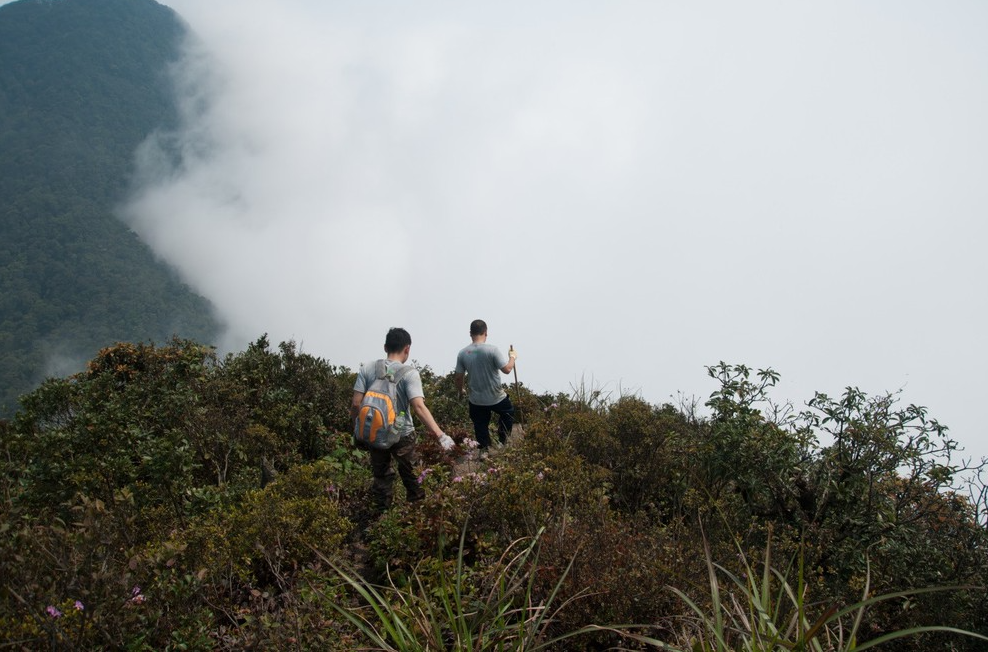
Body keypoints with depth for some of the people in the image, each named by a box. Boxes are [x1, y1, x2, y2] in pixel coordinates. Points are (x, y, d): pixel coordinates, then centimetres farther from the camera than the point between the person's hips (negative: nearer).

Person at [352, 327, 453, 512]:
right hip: (402, 435, -2)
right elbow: (419, 407, -27)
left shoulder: (367, 368, -7)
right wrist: (440, 435, -30)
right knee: (412, 477, 19)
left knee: (381, 478, 18)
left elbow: (356, 404, -9)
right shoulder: (409, 373, -16)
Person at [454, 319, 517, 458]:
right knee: (508, 413, 25)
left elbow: (458, 377, 0)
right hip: (496, 397, -2)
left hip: (476, 399, 3)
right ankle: (502, 442, 28)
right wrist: (512, 356, 1)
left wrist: (460, 391, 19)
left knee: (480, 424, 19)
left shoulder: (462, 353, -7)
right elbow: (507, 369, -19)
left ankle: (484, 450, 23)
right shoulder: (492, 349, -20)